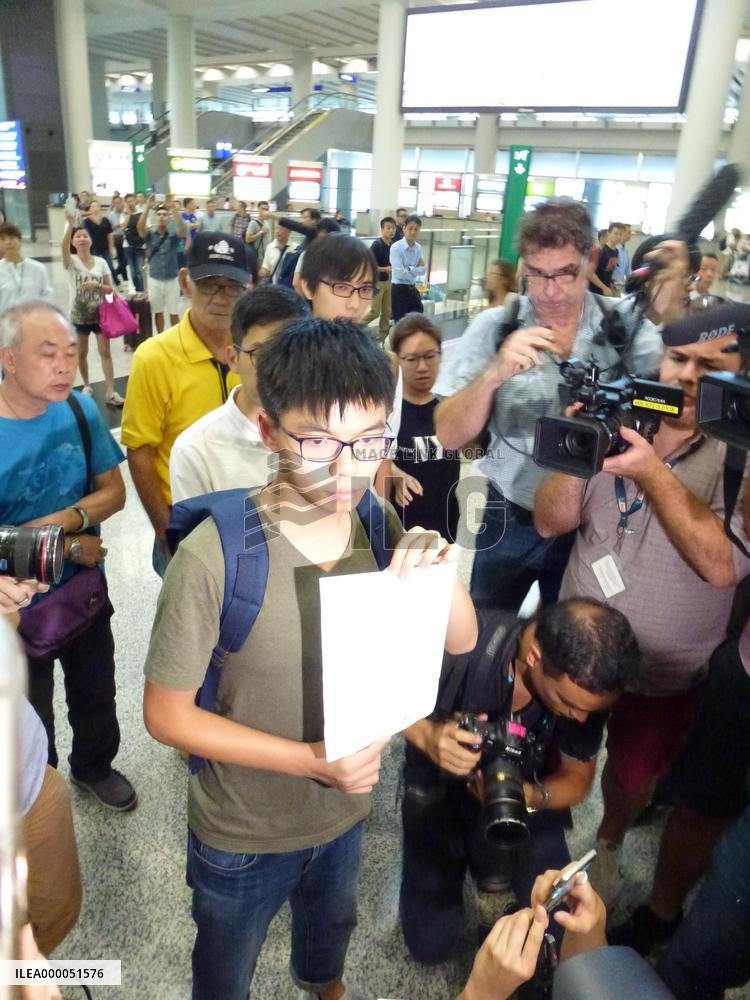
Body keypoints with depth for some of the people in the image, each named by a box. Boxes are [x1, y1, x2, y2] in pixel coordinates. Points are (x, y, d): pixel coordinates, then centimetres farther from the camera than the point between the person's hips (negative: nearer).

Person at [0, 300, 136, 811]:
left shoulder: (80, 410, -13)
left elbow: (114, 491, -6)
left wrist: (63, 519, -23)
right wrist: (68, 548, -19)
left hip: (86, 592, 4)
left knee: (95, 696, 26)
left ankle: (94, 765, 56)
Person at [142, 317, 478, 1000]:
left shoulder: (380, 526, -16)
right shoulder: (214, 554, -32)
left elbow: (462, 641, -8)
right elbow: (166, 714, -21)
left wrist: (439, 572, -29)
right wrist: (308, 758, -28)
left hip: (345, 812, 5)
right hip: (243, 836, -4)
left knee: (332, 926, 36)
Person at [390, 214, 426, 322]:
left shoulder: (418, 248, 7)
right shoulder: (396, 247, -13)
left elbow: (423, 270, 1)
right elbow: (399, 272, -20)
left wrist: (410, 269, -15)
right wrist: (416, 270, -7)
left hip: (413, 289, 6)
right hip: (399, 290, -6)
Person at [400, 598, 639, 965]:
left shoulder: (588, 685, -25)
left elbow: (577, 776, -9)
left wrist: (532, 796, -31)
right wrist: (427, 735, -39)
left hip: (526, 790, 2)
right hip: (439, 786, -2)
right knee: (430, 942, -2)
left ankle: (483, 851, 23)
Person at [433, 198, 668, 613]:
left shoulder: (627, 325, -6)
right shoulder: (494, 326, -7)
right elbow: (449, 437, -13)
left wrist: (672, 314, -32)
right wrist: (493, 375, -30)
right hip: (511, 519, 0)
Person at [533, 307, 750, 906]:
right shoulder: (620, 425, -9)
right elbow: (550, 523, -10)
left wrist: (651, 471, -36)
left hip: (664, 675, -2)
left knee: (632, 776, 23)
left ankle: (608, 845, 55)